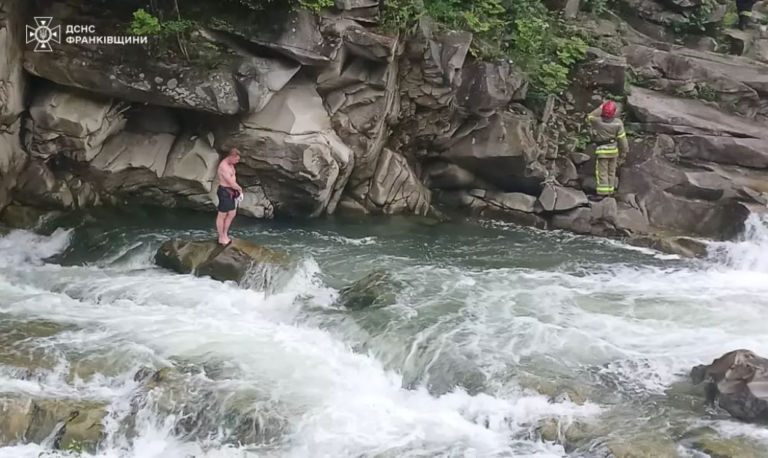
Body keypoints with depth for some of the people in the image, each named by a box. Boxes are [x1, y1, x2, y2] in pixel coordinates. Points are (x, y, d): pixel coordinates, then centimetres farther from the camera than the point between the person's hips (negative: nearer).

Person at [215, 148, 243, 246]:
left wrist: (237, 190, 2)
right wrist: (240, 189, -7)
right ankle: (221, 238, 15)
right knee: (222, 215, 4)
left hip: (231, 192, 10)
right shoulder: (223, 166, -24)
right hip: (225, 192, -10)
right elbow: (231, 182, -24)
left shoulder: (230, 164, 8)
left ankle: (225, 235, 30)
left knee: (232, 214, 17)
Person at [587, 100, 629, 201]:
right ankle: (610, 191, 19)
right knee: (611, 172, 14)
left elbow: (590, 117, 7)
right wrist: (624, 151, 6)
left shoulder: (597, 121, -18)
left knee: (602, 172, -1)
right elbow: (622, 138, -6)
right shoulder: (618, 123, -11)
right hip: (614, 150, 3)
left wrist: (600, 108, 9)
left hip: (602, 151, -3)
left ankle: (603, 193, -8)